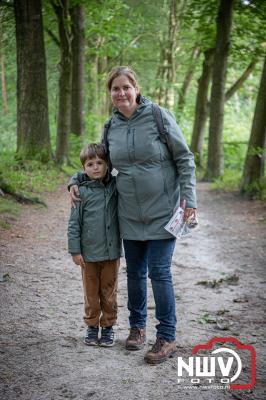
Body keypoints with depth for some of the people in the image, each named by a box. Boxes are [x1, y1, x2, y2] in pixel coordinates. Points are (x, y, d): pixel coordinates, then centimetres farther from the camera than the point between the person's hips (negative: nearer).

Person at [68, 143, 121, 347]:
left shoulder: (116, 186, -1)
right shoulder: (82, 191, -6)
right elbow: (74, 223, -3)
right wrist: (75, 250, -5)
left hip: (112, 251, 1)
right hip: (89, 253, -1)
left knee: (109, 292, 11)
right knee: (91, 292, 11)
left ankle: (108, 326, 25)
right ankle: (92, 326, 25)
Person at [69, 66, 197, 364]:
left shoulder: (159, 117, -9)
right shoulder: (111, 128, 4)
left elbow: (184, 159, -5)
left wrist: (188, 197, -11)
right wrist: (76, 180, 6)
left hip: (162, 212, -4)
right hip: (130, 215, 4)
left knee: (159, 272, -4)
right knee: (134, 272, 13)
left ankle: (167, 338, 7)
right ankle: (137, 327, 31)